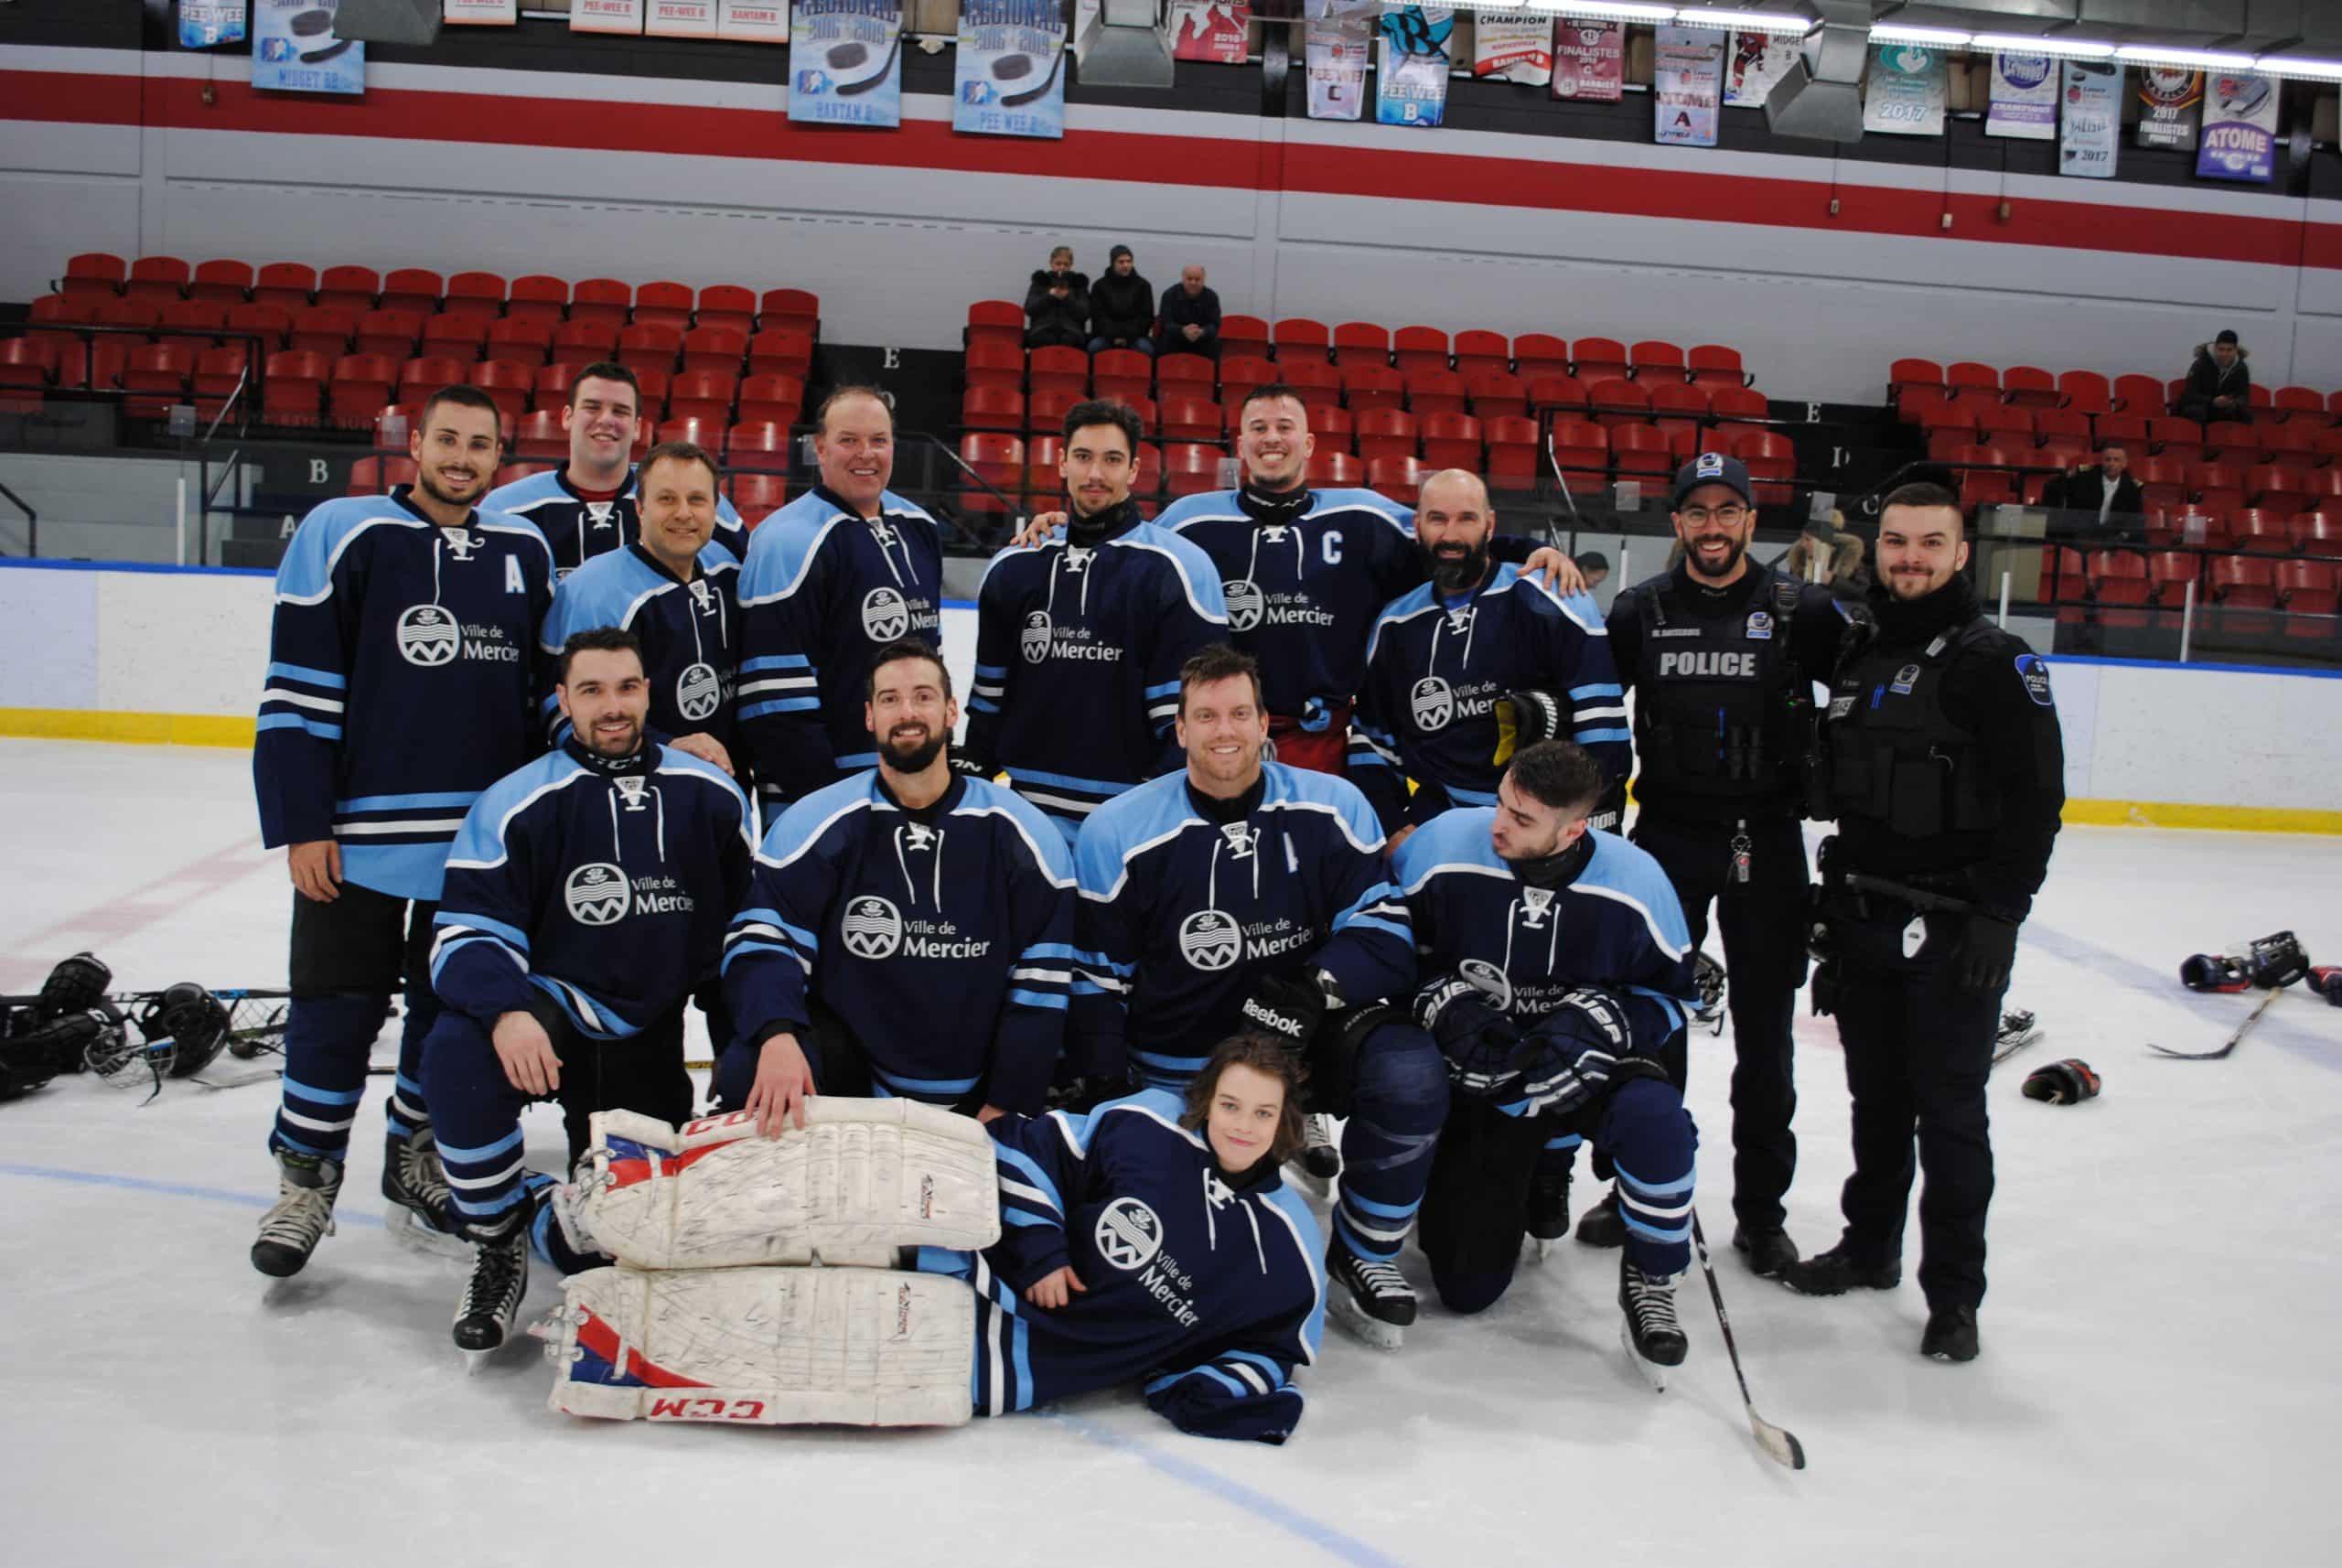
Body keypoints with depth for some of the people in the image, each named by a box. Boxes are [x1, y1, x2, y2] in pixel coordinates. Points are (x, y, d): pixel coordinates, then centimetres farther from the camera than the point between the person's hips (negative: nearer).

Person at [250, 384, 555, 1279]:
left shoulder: (524, 551, 8)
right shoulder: (342, 533, -4)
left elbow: (546, 691, 15)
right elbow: (297, 689, -6)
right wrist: (302, 826, -10)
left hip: (484, 841, 4)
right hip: (358, 836, -3)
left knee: (456, 1006, 13)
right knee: (338, 1012, 2)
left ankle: (416, 1161, 31)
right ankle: (305, 1179, 19)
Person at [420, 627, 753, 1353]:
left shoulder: (712, 796, 1)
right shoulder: (516, 803, -8)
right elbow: (468, 933, -13)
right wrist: (506, 1013, -33)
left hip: (655, 1048, 3)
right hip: (554, 1012, -2)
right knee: (459, 1054, -35)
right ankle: (499, 1243, -11)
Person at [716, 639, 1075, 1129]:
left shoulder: (1022, 834, -2)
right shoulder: (814, 823, -4)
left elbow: (1041, 981, 0)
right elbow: (761, 940, -10)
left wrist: (1004, 1107, -4)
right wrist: (777, 1036, -31)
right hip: (846, 1070, -2)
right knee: (744, 1075, -27)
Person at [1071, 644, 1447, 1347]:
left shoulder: (1333, 809, -7)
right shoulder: (1118, 832, -7)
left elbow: (1383, 928, -9)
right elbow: (1097, 974, -1)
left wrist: (1316, 988, -29)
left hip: (1307, 1042, 0)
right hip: (1175, 1071, 0)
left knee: (1411, 1072, -29)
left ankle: (1365, 1253, -5)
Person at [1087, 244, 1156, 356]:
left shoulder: (1143, 285, 7)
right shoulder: (1100, 286, 7)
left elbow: (1146, 317, 4)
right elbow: (1098, 317, 1)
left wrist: (1128, 337, -10)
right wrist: (1113, 337, -14)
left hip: (1135, 336, 0)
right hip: (1107, 336, 0)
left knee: (1145, 348, -32)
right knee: (1095, 346, -31)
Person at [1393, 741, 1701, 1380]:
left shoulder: (1634, 880, -18)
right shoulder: (1442, 845, -19)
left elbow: (1672, 993, -4)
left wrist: (1596, 1020, -22)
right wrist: (1444, 1004, -21)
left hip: (1583, 1067, -1)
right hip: (1476, 1073, 1)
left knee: (1653, 1117, -37)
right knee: (1467, 1289, 0)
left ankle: (1651, 1278, -8)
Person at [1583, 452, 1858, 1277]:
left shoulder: (1800, 610, -2)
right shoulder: (1640, 610, 2)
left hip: (1765, 842, -1)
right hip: (1667, 836, 1)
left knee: (1764, 1029, 7)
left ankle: (1761, 1210, 19)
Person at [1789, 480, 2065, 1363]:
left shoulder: (1995, 662, -9)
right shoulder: (1858, 660, 12)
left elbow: (2035, 798, -13)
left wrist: (1997, 916, -18)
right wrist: (1833, 907, 17)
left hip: (1953, 930, -6)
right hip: (1865, 922, 6)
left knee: (1948, 1111, 1)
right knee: (1876, 1099, 17)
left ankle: (1954, 1294, 12)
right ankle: (1870, 1248, 32)